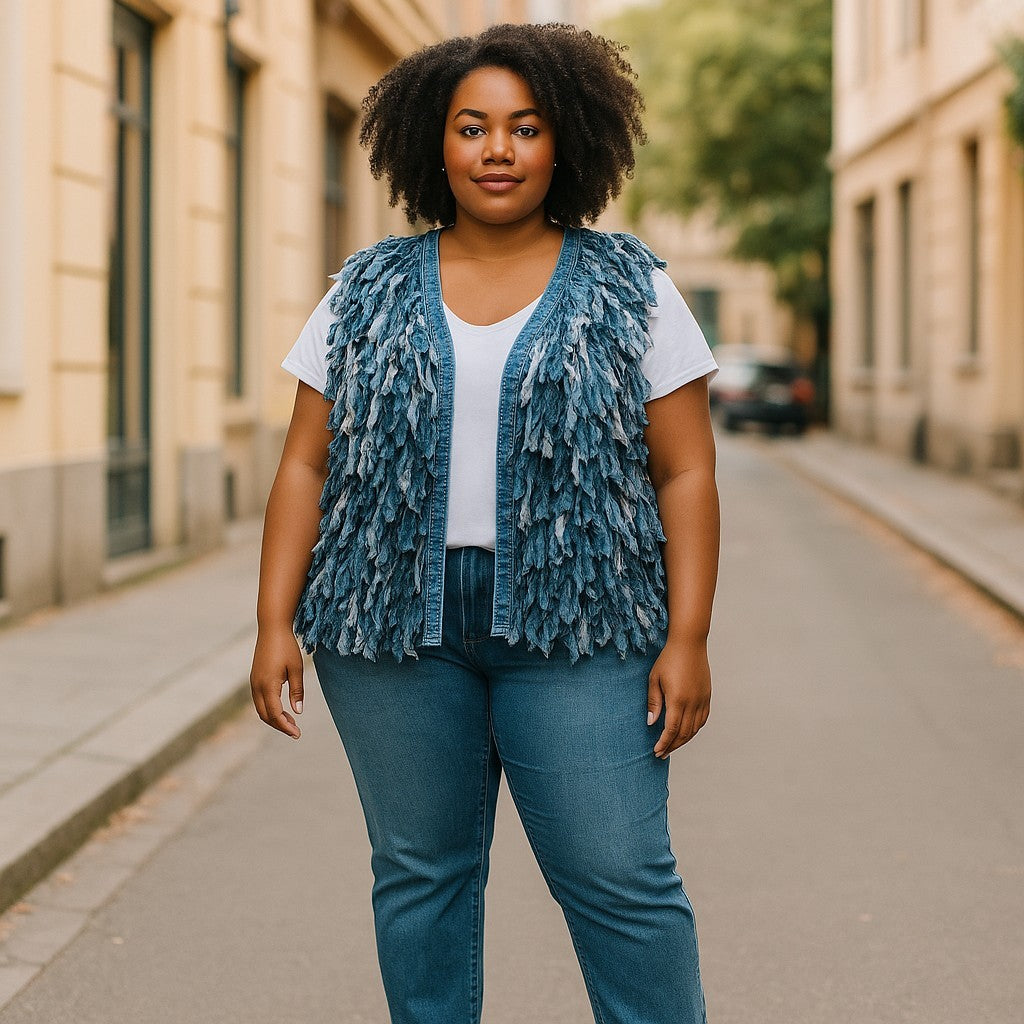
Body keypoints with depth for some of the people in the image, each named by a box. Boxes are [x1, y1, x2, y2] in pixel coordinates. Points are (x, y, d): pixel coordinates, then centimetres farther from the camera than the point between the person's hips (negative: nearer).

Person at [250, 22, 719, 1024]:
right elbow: (306, 465, 7)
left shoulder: (631, 291, 3)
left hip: (576, 630, -2)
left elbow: (686, 474, 1)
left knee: (622, 881, -4)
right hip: (395, 622, 2)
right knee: (419, 872, 7)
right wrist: (275, 623, -1)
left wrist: (688, 638, -7)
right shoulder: (367, 293, 8)